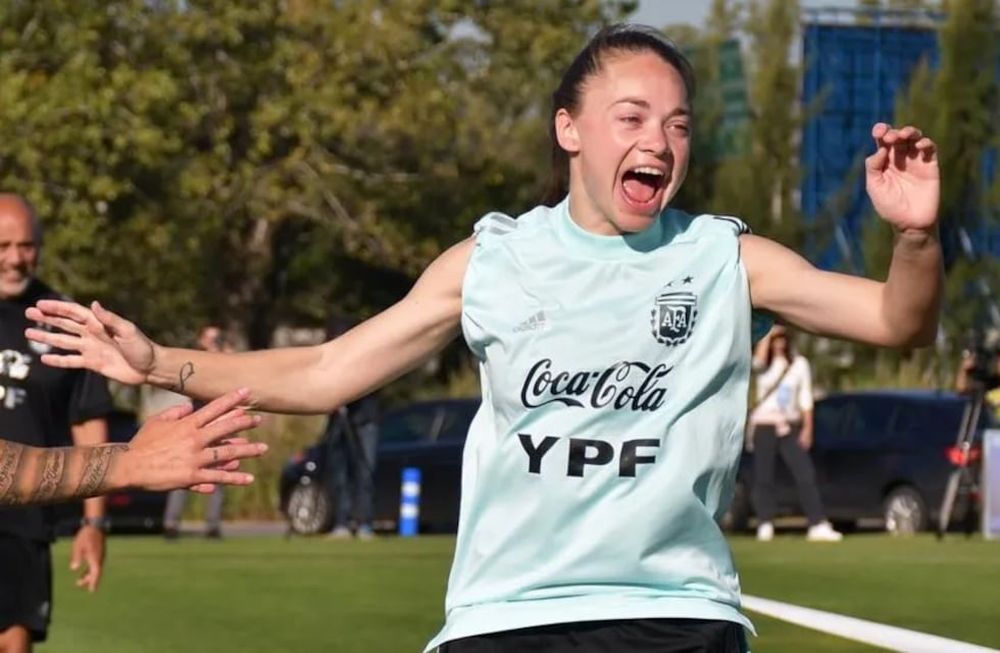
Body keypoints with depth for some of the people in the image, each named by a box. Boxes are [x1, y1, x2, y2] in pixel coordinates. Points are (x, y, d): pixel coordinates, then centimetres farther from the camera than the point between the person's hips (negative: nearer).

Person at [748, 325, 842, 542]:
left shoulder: (799, 363, 7)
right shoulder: (765, 364, 2)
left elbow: (805, 397, 6)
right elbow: (758, 360, -24)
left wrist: (807, 428, -2)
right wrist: (768, 333, -18)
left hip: (790, 426, 1)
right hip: (764, 425, -1)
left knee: (806, 475, -8)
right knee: (763, 477, -1)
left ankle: (818, 525, -11)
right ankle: (765, 525, 6)